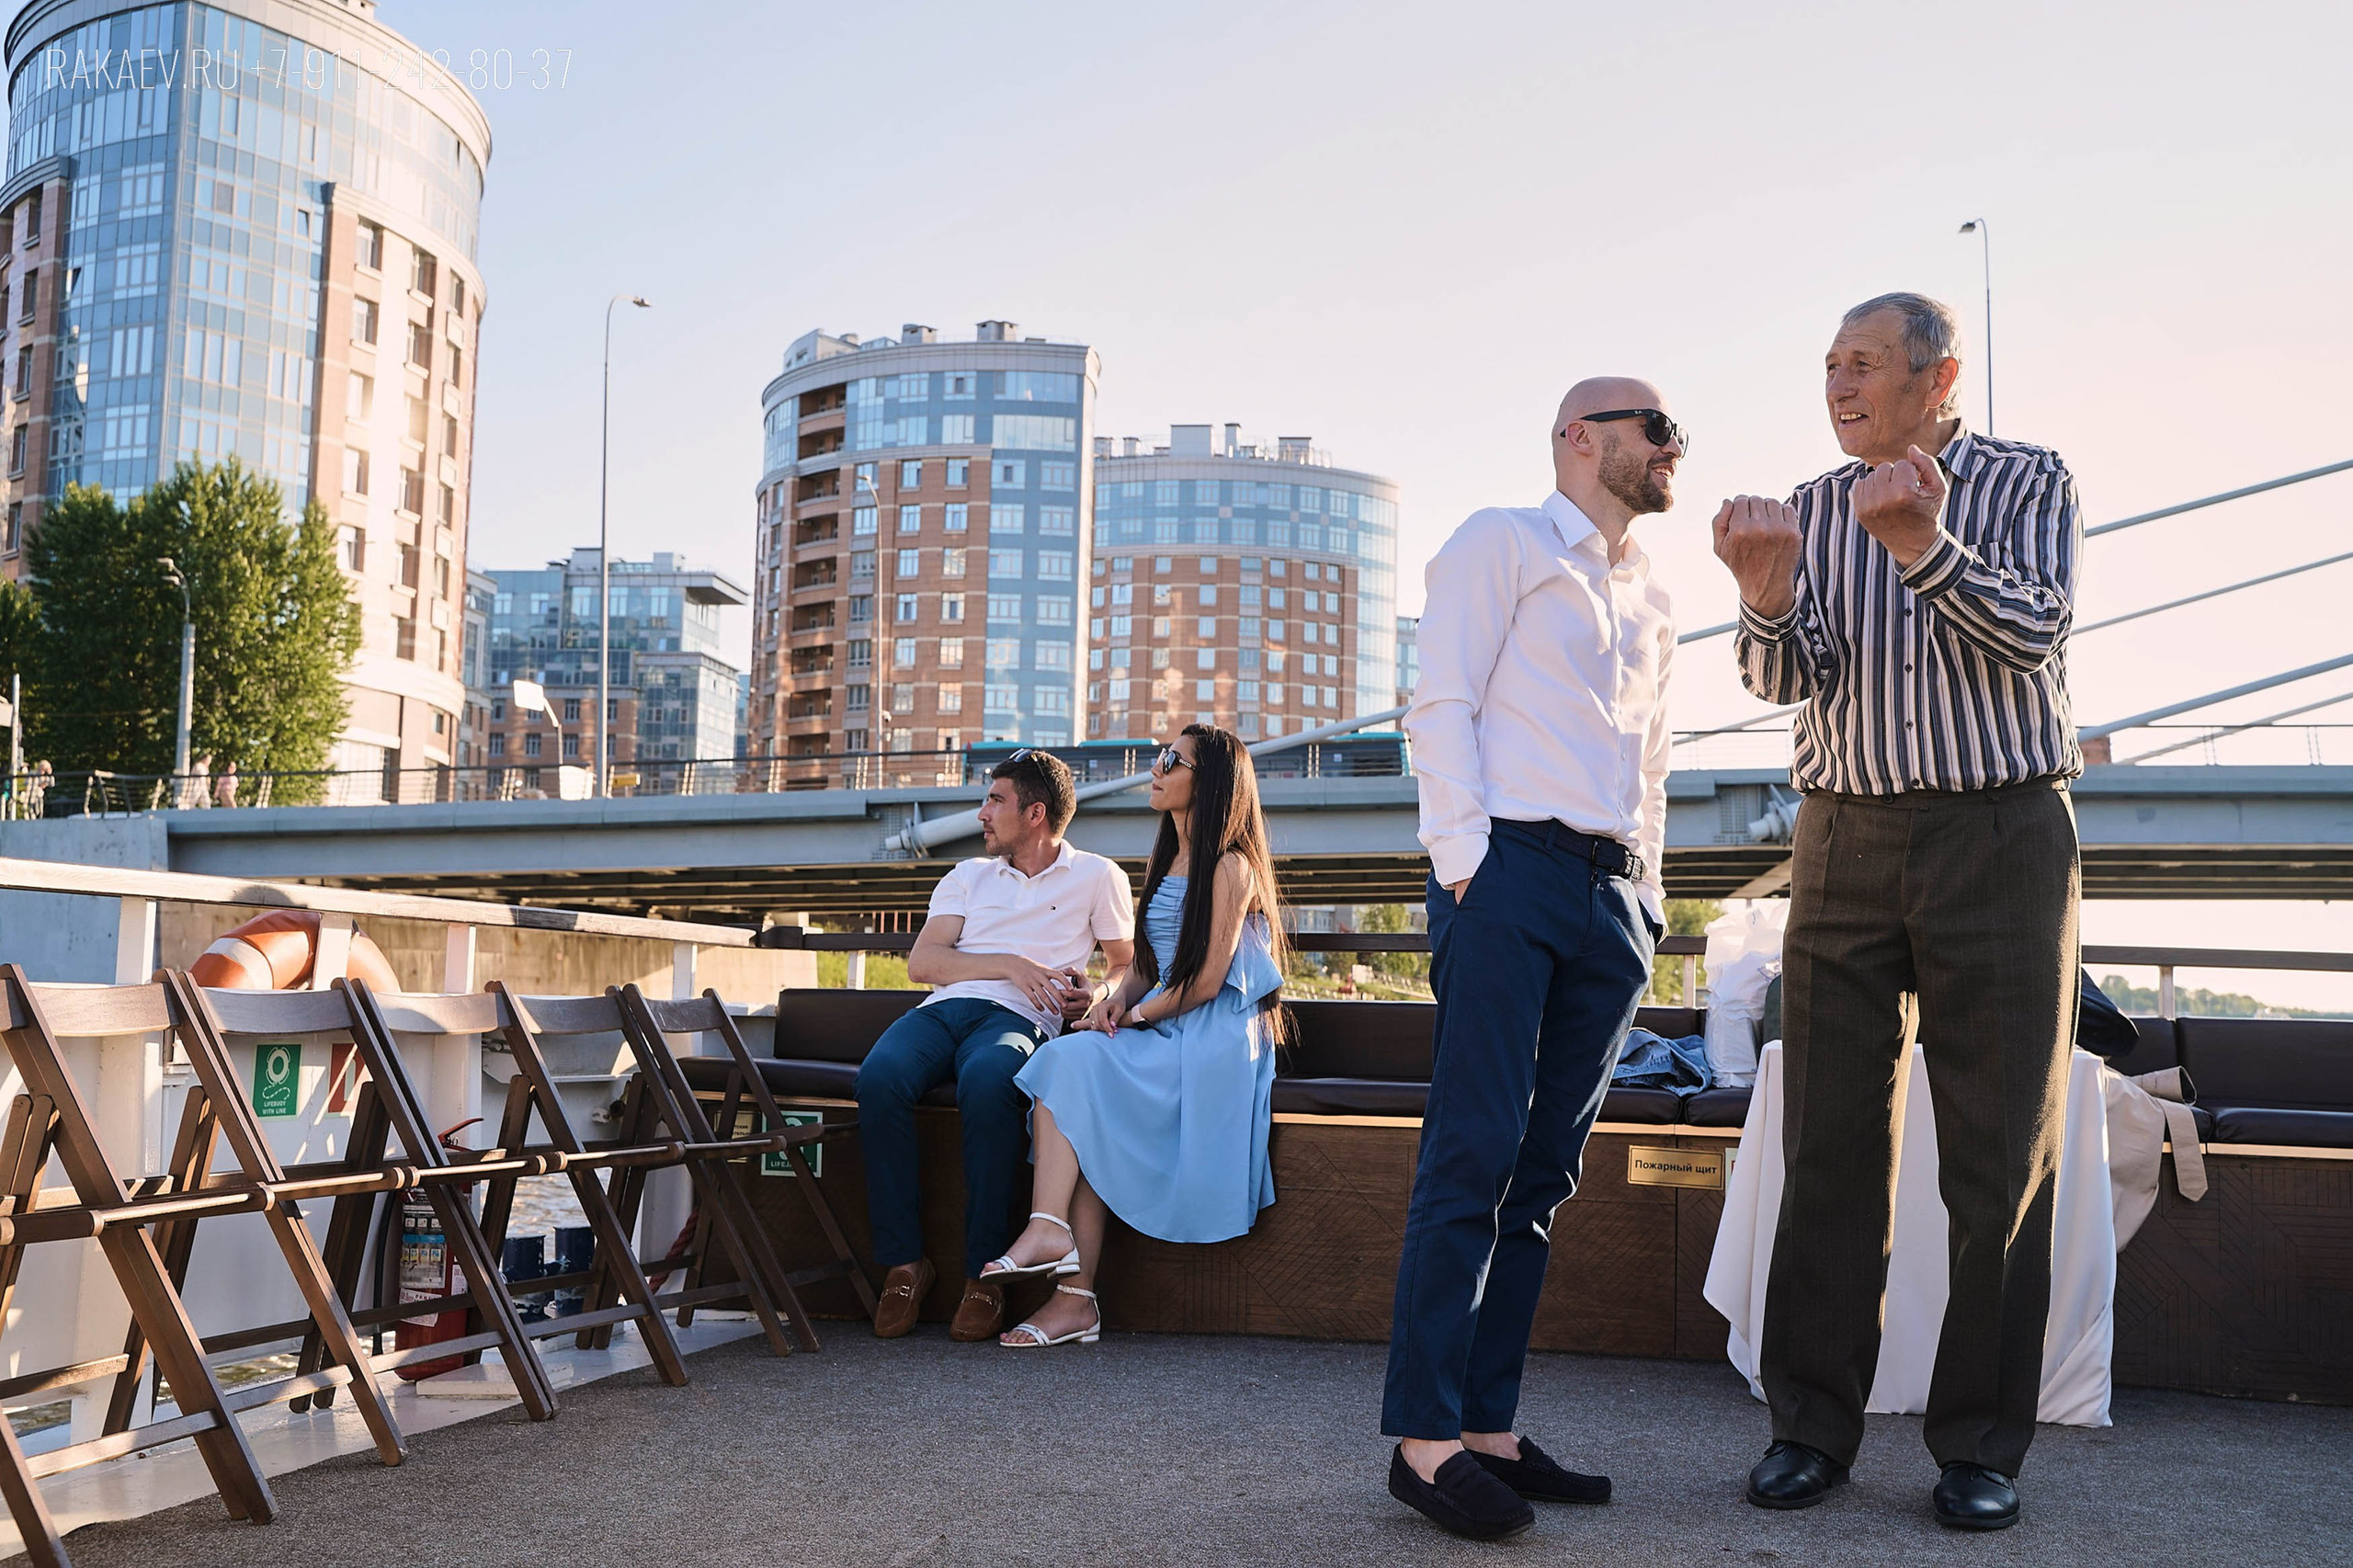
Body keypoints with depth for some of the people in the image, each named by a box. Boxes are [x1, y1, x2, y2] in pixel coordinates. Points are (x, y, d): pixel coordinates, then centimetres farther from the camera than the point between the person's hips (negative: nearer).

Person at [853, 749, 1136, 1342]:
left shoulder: (1097, 877, 18)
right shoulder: (967, 877, 26)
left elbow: (1128, 964, 18)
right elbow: (921, 963, 12)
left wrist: (1100, 997, -5)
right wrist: (1012, 965, -2)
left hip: (1018, 1020, -3)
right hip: (943, 1008, 4)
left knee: (987, 1082, -40)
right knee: (880, 1076, -32)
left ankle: (984, 1272, -30)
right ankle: (904, 1260, -23)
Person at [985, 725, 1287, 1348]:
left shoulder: (1228, 865, -5)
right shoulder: (1164, 860, 22)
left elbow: (1207, 981, -12)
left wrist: (1136, 1016, -6)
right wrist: (1120, 998, 2)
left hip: (1211, 1042, -7)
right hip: (1161, 1033, 7)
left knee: (1074, 1064, -26)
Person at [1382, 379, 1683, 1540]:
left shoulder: (1649, 596, 24)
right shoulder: (1502, 542, 4)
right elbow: (1442, 706, -5)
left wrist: (1647, 886, 17)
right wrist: (1464, 863, -13)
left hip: (1614, 896, 7)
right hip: (1513, 869, -7)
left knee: (1544, 1170, 5)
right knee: (1474, 1156, -11)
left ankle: (1488, 1428, 9)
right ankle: (1423, 1437, -7)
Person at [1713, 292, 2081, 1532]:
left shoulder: (2028, 482, 3)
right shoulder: (1810, 508, 10)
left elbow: (2030, 634, -12)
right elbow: (1784, 680, 0)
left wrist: (1922, 544, -29)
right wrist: (1768, 598, -22)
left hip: (2002, 836, -2)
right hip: (1849, 839, 2)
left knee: (2001, 1151, 1)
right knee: (1831, 1141, 1)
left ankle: (1981, 1444, 11)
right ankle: (1811, 1426, 9)